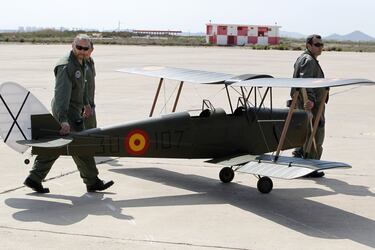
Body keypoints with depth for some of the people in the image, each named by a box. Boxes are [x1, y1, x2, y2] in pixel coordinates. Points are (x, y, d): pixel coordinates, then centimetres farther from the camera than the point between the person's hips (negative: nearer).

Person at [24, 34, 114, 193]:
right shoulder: (66, 66, -22)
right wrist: (64, 120, -40)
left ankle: (34, 179, 17)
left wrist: (86, 104, 33)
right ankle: (92, 182, 12)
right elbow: (62, 94, -31)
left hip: (73, 109, 10)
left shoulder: (80, 63, 10)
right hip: (66, 111, -10)